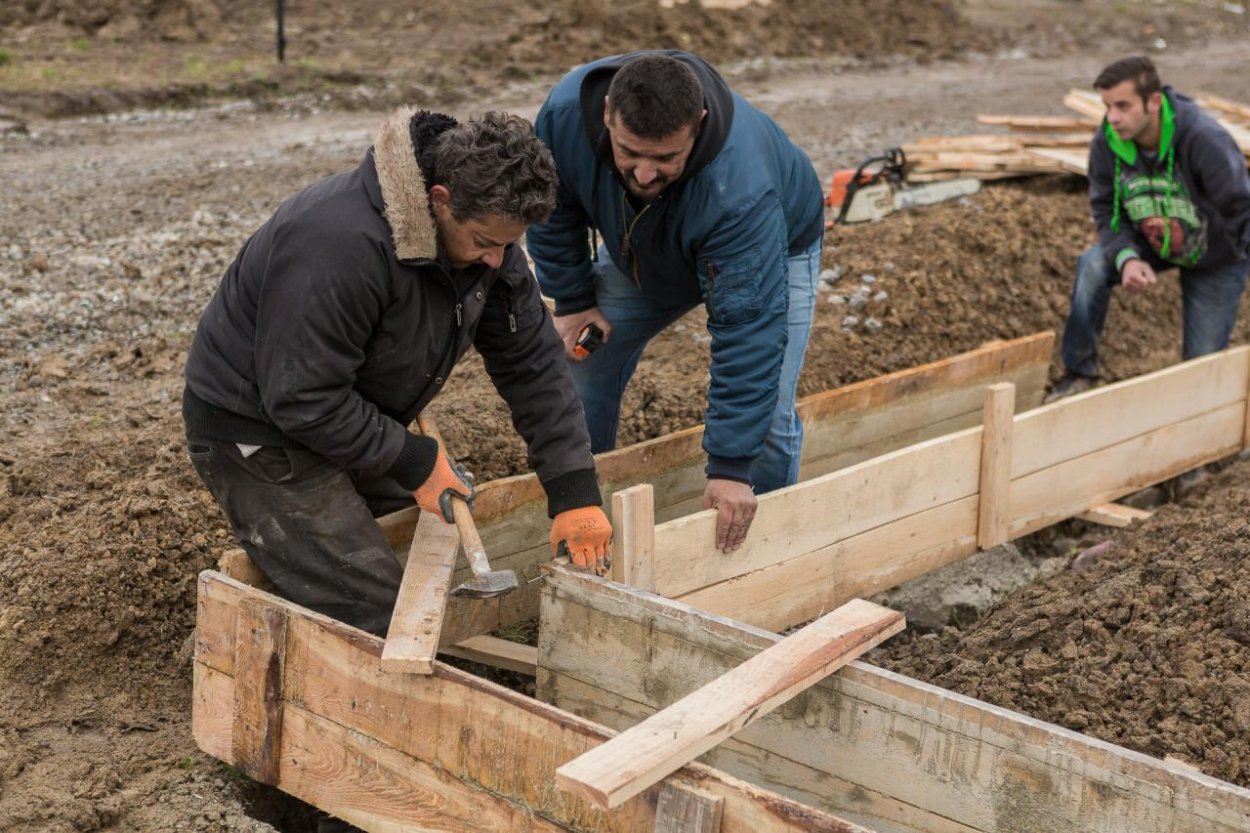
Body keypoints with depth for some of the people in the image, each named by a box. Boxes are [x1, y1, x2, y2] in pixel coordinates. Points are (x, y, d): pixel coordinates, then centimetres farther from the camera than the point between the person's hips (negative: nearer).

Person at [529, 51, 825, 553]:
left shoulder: (740, 192, -47)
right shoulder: (567, 111, -34)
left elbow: (746, 333, -44)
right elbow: (553, 208, -11)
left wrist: (730, 467, -42)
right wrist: (572, 300, -9)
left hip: (772, 251, -4)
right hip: (643, 248, 4)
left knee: (765, 419, -15)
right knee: (579, 364, 0)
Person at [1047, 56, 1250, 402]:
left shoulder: (1205, 140, -36)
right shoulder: (1106, 143, -23)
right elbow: (1106, 210, -14)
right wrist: (1127, 258, -31)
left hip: (1216, 256, -3)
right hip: (1151, 243, 3)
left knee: (1202, 362, -3)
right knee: (1093, 265, -27)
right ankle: (1079, 373, -10)